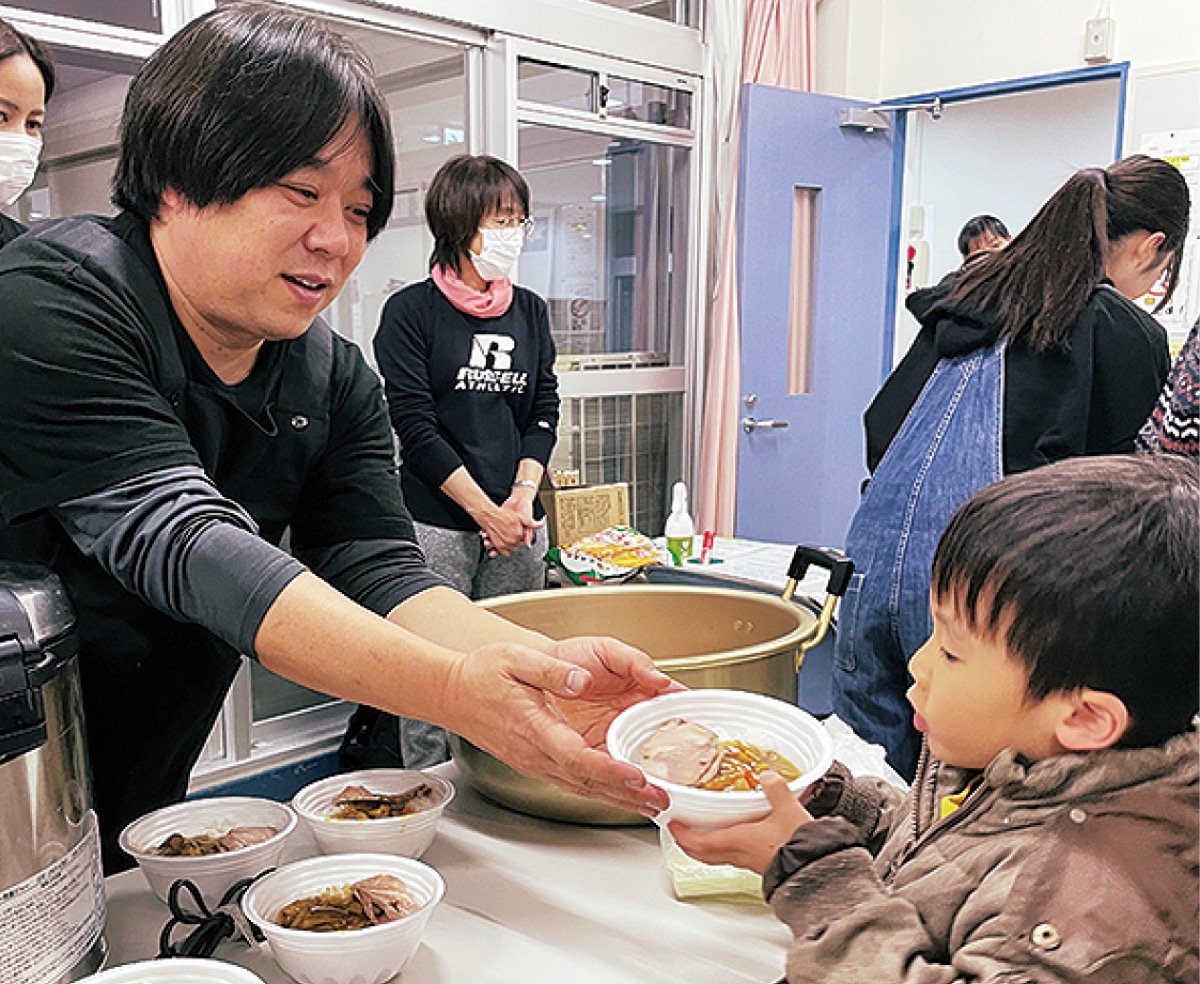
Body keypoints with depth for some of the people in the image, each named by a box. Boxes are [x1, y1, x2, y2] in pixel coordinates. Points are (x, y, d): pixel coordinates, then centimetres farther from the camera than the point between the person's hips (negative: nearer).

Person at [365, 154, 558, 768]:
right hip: (438, 522, -4)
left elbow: (545, 412, 12)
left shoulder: (529, 311, 14)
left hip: (519, 522, 5)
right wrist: (487, 512, -9)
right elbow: (415, 427, -7)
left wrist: (522, 499, -3)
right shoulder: (412, 312, -2)